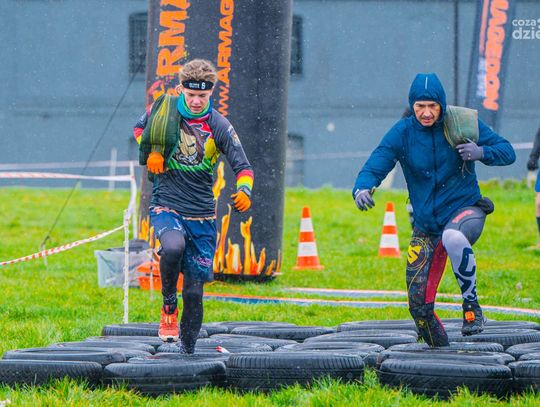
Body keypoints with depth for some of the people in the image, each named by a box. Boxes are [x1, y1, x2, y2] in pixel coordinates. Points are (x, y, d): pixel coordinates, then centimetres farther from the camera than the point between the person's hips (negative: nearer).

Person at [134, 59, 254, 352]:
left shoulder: (219, 127, -4)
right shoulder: (164, 111, -2)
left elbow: (243, 166, -5)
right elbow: (139, 128, 18)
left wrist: (245, 191, -26)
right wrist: (151, 152, -2)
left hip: (202, 215, 1)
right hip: (166, 207, -1)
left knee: (194, 290, 1)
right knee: (173, 246, -35)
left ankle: (188, 350, 18)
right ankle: (169, 306, -10)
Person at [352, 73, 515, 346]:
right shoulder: (402, 133, -5)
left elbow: (507, 152, -2)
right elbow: (376, 164, -15)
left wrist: (481, 152, -24)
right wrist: (363, 187, -37)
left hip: (466, 210, -3)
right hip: (425, 226, 3)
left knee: (453, 237, -41)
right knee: (419, 304, -2)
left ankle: (471, 304, -21)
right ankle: (440, 351, 27)